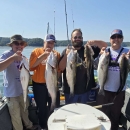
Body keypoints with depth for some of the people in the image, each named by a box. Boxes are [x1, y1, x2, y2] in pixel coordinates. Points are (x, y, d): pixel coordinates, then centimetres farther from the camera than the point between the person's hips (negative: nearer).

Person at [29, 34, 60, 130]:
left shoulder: (56, 54, 3)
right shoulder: (36, 52, -3)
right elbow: (31, 66, -15)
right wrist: (42, 56, -20)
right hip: (39, 84, -2)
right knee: (42, 108, 11)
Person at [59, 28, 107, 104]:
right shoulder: (66, 51, -2)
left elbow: (104, 45, -2)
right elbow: (61, 68, -10)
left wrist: (94, 42, -21)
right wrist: (66, 55, -24)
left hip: (86, 89, 2)